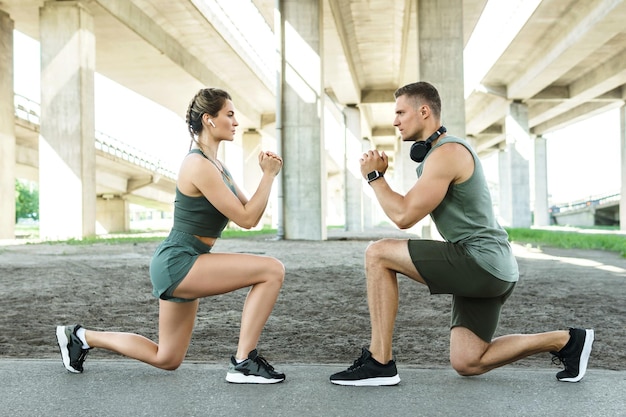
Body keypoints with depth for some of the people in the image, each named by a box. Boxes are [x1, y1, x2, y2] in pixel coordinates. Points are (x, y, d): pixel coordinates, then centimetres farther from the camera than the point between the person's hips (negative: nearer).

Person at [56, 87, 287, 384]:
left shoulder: (215, 165, 11)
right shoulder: (199, 165, -19)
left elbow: (249, 214, 11)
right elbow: (245, 219, -20)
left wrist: (268, 173, 0)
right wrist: (269, 174, -14)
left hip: (182, 264, 10)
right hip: (177, 263, -10)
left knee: (166, 359, 20)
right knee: (272, 270, -19)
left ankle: (81, 337, 31)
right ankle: (243, 363, -11)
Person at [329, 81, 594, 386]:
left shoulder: (447, 153, -15)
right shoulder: (442, 152, 18)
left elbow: (404, 216, -19)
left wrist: (374, 176, -6)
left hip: (482, 261, -11)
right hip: (486, 268, 11)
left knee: (378, 254, -16)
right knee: (466, 363, 13)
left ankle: (379, 362, -11)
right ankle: (566, 341, 21)